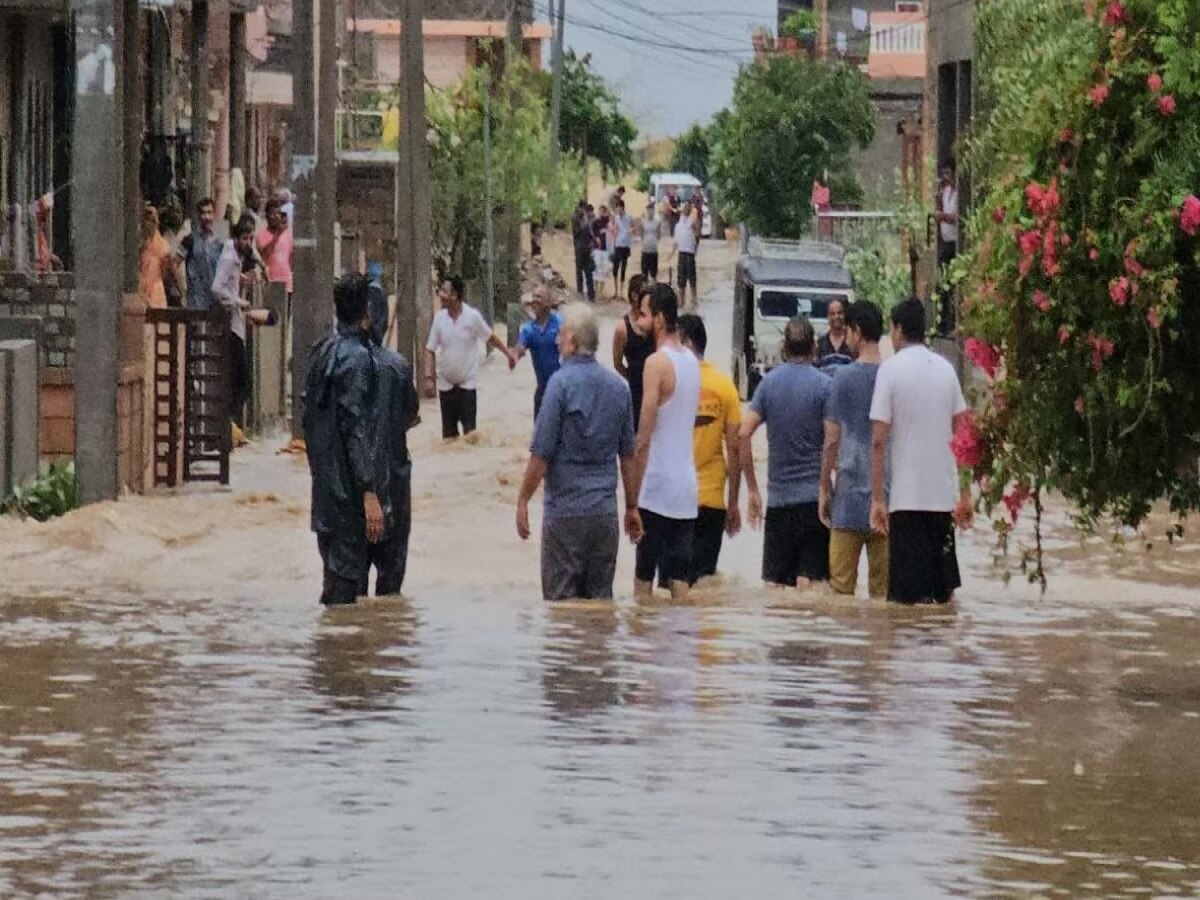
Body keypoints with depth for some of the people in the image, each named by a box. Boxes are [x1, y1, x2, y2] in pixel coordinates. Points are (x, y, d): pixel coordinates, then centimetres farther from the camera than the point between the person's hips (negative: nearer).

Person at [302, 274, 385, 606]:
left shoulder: (321, 352, 10)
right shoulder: (355, 357, -16)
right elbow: (356, 429, -21)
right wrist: (370, 493, -22)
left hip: (324, 483, 9)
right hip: (347, 487, -9)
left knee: (336, 569, 15)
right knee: (347, 570, -5)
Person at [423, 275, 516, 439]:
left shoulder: (473, 316, -13)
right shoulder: (439, 318, -6)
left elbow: (490, 337, 3)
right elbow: (430, 350, -1)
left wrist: (508, 353, 7)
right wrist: (429, 377, -10)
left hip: (467, 382, -2)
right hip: (446, 383, 2)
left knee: (470, 431, -5)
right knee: (449, 432, 6)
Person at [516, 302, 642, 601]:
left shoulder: (562, 383, -12)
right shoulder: (618, 387, 6)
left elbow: (541, 453, -12)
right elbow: (628, 456, 11)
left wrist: (523, 499, -2)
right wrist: (632, 507, 18)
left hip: (566, 511, -5)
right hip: (605, 511, 5)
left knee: (560, 598, 0)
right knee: (600, 598, 10)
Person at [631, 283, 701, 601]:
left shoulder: (657, 363, -12)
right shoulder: (691, 361, 12)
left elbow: (644, 437, -15)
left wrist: (633, 495, -12)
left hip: (657, 490, -7)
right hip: (687, 490, 7)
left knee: (643, 578, -3)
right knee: (679, 577, 5)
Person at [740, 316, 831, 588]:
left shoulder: (769, 382, 6)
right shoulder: (824, 385, -3)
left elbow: (744, 434, 0)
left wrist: (752, 490, 6)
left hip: (778, 496, 2)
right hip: (814, 495, -2)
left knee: (774, 580, 8)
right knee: (808, 579, -2)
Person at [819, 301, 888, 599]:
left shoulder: (844, 378, -5)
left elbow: (832, 440, -3)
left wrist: (824, 490, 6)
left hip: (850, 494, -3)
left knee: (841, 585, 0)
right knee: (883, 585, 5)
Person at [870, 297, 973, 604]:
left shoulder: (891, 370, -5)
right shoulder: (946, 369, 8)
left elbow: (878, 441, -9)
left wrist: (877, 498, -6)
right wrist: (966, 494, 17)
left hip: (906, 497, -4)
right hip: (944, 495, 4)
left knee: (908, 595, -4)